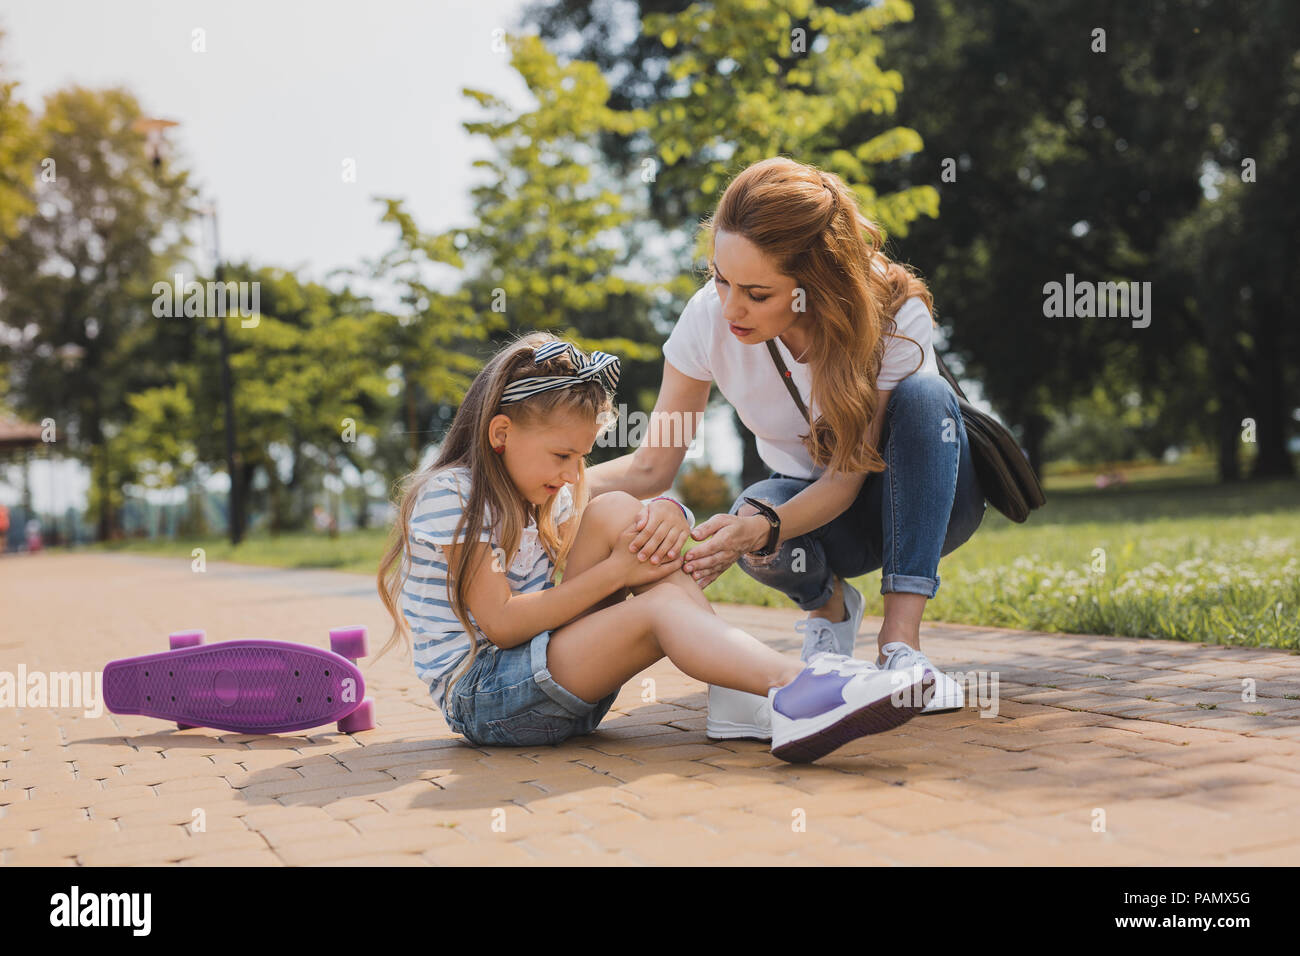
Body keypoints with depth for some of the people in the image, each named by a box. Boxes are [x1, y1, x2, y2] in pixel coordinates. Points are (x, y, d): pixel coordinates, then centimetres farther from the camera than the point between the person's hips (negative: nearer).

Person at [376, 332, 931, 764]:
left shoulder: (539, 495, 15)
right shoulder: (449, 496, -12)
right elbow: (500, 623, -20)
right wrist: (614, 573, -20)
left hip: (539, 671, 8)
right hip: (480, 696, -8)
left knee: (615, 513, -8)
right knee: (660, 607, -27)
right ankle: (795, 688, -49)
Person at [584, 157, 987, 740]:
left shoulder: (894, 314, -28)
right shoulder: (709, 318, -22)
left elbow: (847, 479, -28)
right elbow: (651, 467, -16)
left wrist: (764, 528, -47)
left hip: (924, 498, -1)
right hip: (808, 503, 1)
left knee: (923, 395, -34)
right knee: (752, 515, -35)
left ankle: (899, 643, -33)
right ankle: (829, 605, 1)